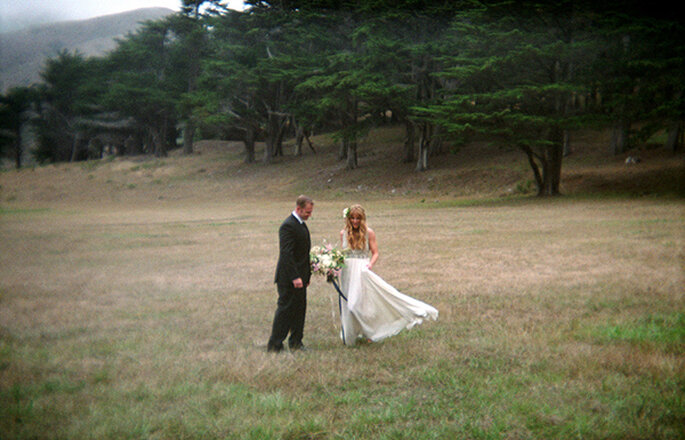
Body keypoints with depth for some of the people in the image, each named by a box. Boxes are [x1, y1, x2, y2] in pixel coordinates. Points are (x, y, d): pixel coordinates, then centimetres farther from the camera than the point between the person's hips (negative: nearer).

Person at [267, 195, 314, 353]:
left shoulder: (301, 224, 14)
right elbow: (286, 254, -23)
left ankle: (295, 343, 20)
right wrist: (295, 277, -26)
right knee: (285, 309, -4)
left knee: (299, 310, 12)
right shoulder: (288, 226, -17)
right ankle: (274, 345, 4)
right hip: (289, 278, -9)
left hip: (299, 277, 9)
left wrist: (307, 275, 19)